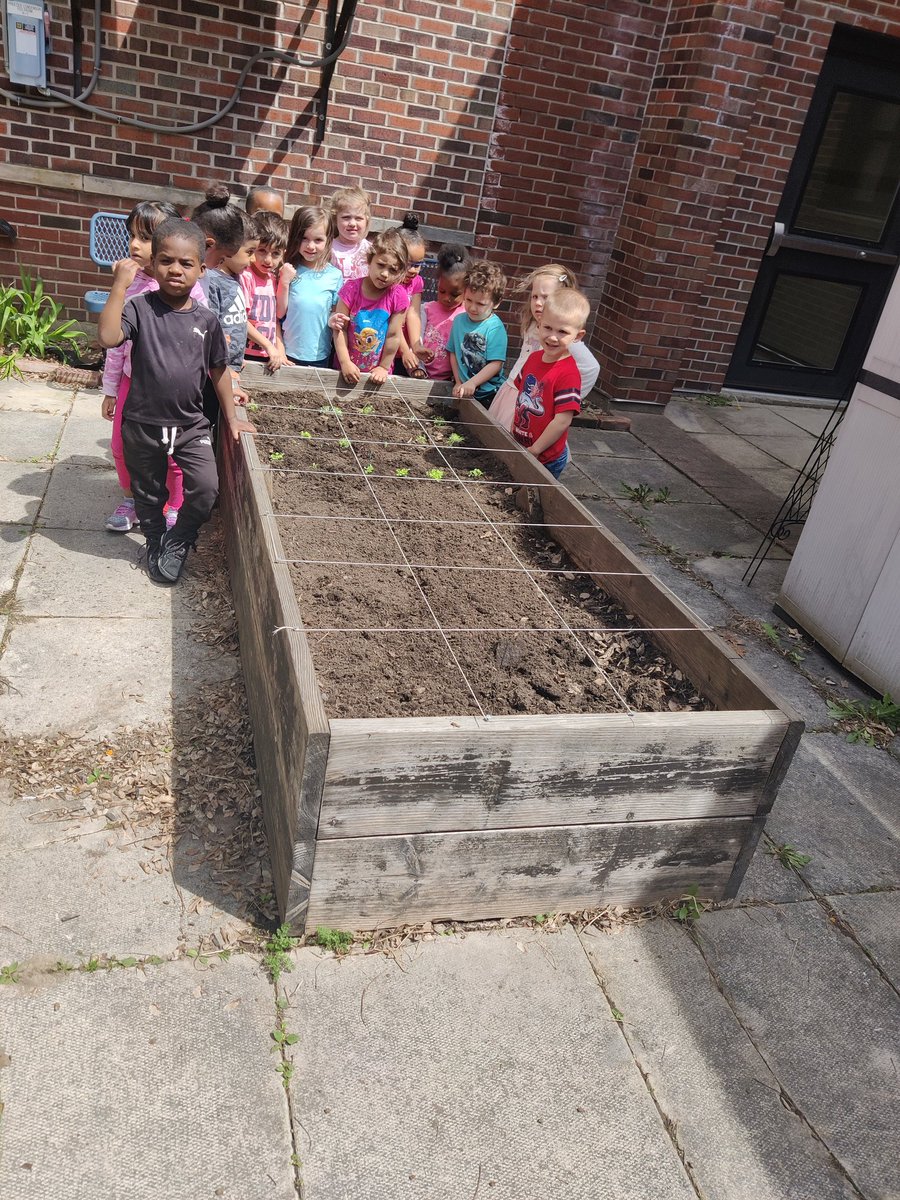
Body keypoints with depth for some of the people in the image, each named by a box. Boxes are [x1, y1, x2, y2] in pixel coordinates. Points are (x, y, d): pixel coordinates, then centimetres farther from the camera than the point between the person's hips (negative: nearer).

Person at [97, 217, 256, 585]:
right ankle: (155, 544, 41)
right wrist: (120, 285, -28)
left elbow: (218, 371, 8)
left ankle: (176, 543, 14)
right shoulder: (140, 308, -10)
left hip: (191, 425, 1)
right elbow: (108, 337, -28)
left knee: (206, 487, -12)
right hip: (143, 424, -1)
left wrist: (231, 418, 10)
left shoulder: (206, 319, -2)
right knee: (149, 495, 14)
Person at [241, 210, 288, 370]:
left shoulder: (273, 279, 13)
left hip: (270, 358, 6)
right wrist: (269, 346, -13)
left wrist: (280, 351, 7)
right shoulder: (245, 276, -10)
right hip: (247, 355, -6)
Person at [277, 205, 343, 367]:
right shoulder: (289, 270, -2)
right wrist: (284, 282, -12)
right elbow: (279, 313, -1)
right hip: (288, 353, 0)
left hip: (320, 356, 0)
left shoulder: (334, 275, -2)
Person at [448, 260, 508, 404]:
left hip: (487, 394, -4)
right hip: (463, 391, 5)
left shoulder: (495, 328, -14)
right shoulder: (459, 320, 3)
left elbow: (496, 364, -18)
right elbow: (453, 353, 8)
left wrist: (472, 383, -24)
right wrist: (459, 383, 1)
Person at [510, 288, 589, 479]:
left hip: (547, 459, -7)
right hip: (519, 448, 7)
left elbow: (563, 421, -24)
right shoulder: (534, 358, 1)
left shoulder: (568, 373, -22)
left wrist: (533, 451, -18)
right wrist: (512, 434, 9)